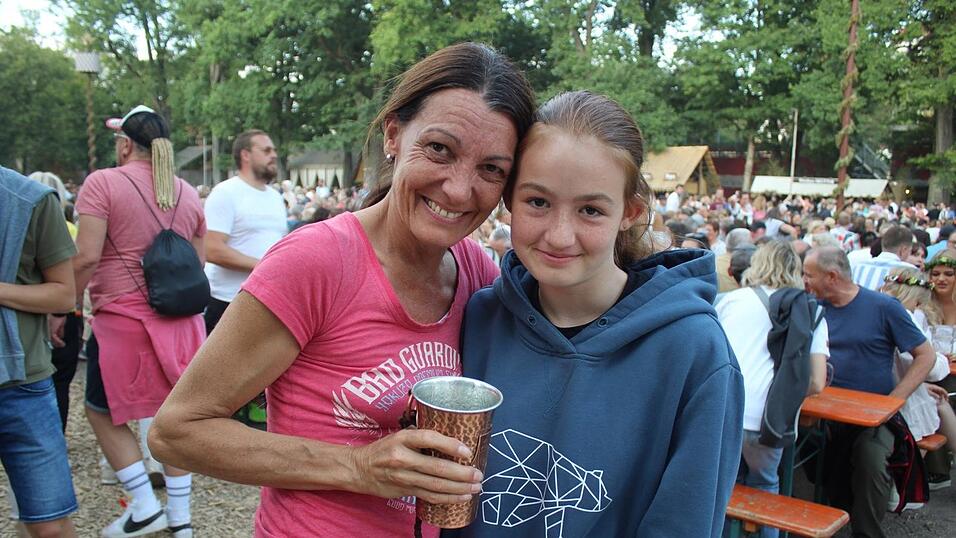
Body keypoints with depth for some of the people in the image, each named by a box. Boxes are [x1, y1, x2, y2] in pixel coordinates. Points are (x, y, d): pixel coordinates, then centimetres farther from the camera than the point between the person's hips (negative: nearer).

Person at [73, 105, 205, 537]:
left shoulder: (103, 183, -6)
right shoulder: (188, 193, 9)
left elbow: (85, 257, -14)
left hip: (123, 319, -5)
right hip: (181, 321, 5)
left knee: (103, 412, 13)